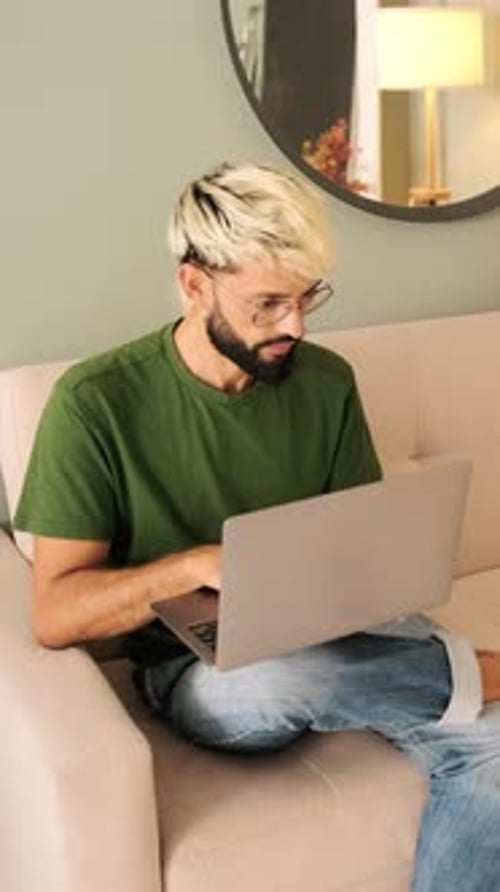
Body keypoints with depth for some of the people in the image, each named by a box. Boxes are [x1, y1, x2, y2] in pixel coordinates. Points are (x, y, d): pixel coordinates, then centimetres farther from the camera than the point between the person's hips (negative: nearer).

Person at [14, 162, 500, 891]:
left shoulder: (327, 382, 1)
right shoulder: (97, 402, -12)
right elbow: (55, 614, -13)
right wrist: (196, 566, -27)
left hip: (335, 638, 3)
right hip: (196, 664, -2)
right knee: (265, 679, -37)